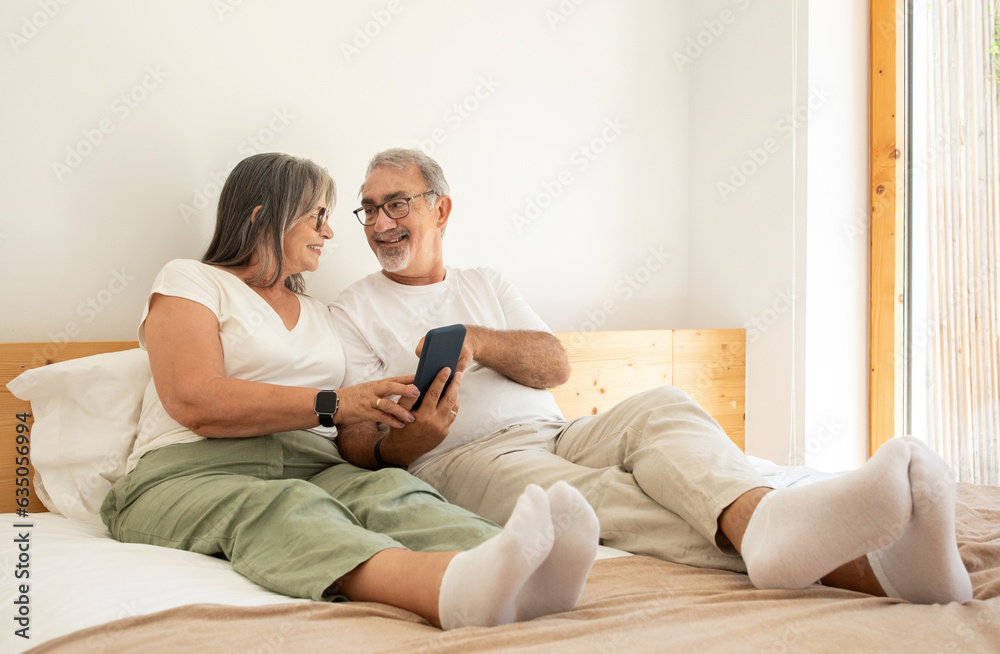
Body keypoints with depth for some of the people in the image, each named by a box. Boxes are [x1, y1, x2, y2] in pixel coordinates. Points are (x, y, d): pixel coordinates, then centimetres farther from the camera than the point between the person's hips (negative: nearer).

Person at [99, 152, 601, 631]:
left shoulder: (319, 314, 29)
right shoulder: (188, 281, 10)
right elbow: (196, 403, -10)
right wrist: (334, 405, -14)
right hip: (192, 476, -4)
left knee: (388, 490, -30)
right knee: (285, 509, -38)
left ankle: (519, 583, -61)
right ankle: (452, 590, -68)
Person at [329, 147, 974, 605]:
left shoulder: (486, 283, 25)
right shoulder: (354, 311, 12)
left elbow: (556, 366, 10)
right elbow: (356, 443, 2)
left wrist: (476, 340, -9)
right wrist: (396, 444, -23)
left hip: (553, 434, 5)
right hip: (465, 460, -4)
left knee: (663, 408, -26)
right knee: (599, 495, -35)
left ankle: (763, 520, -62)